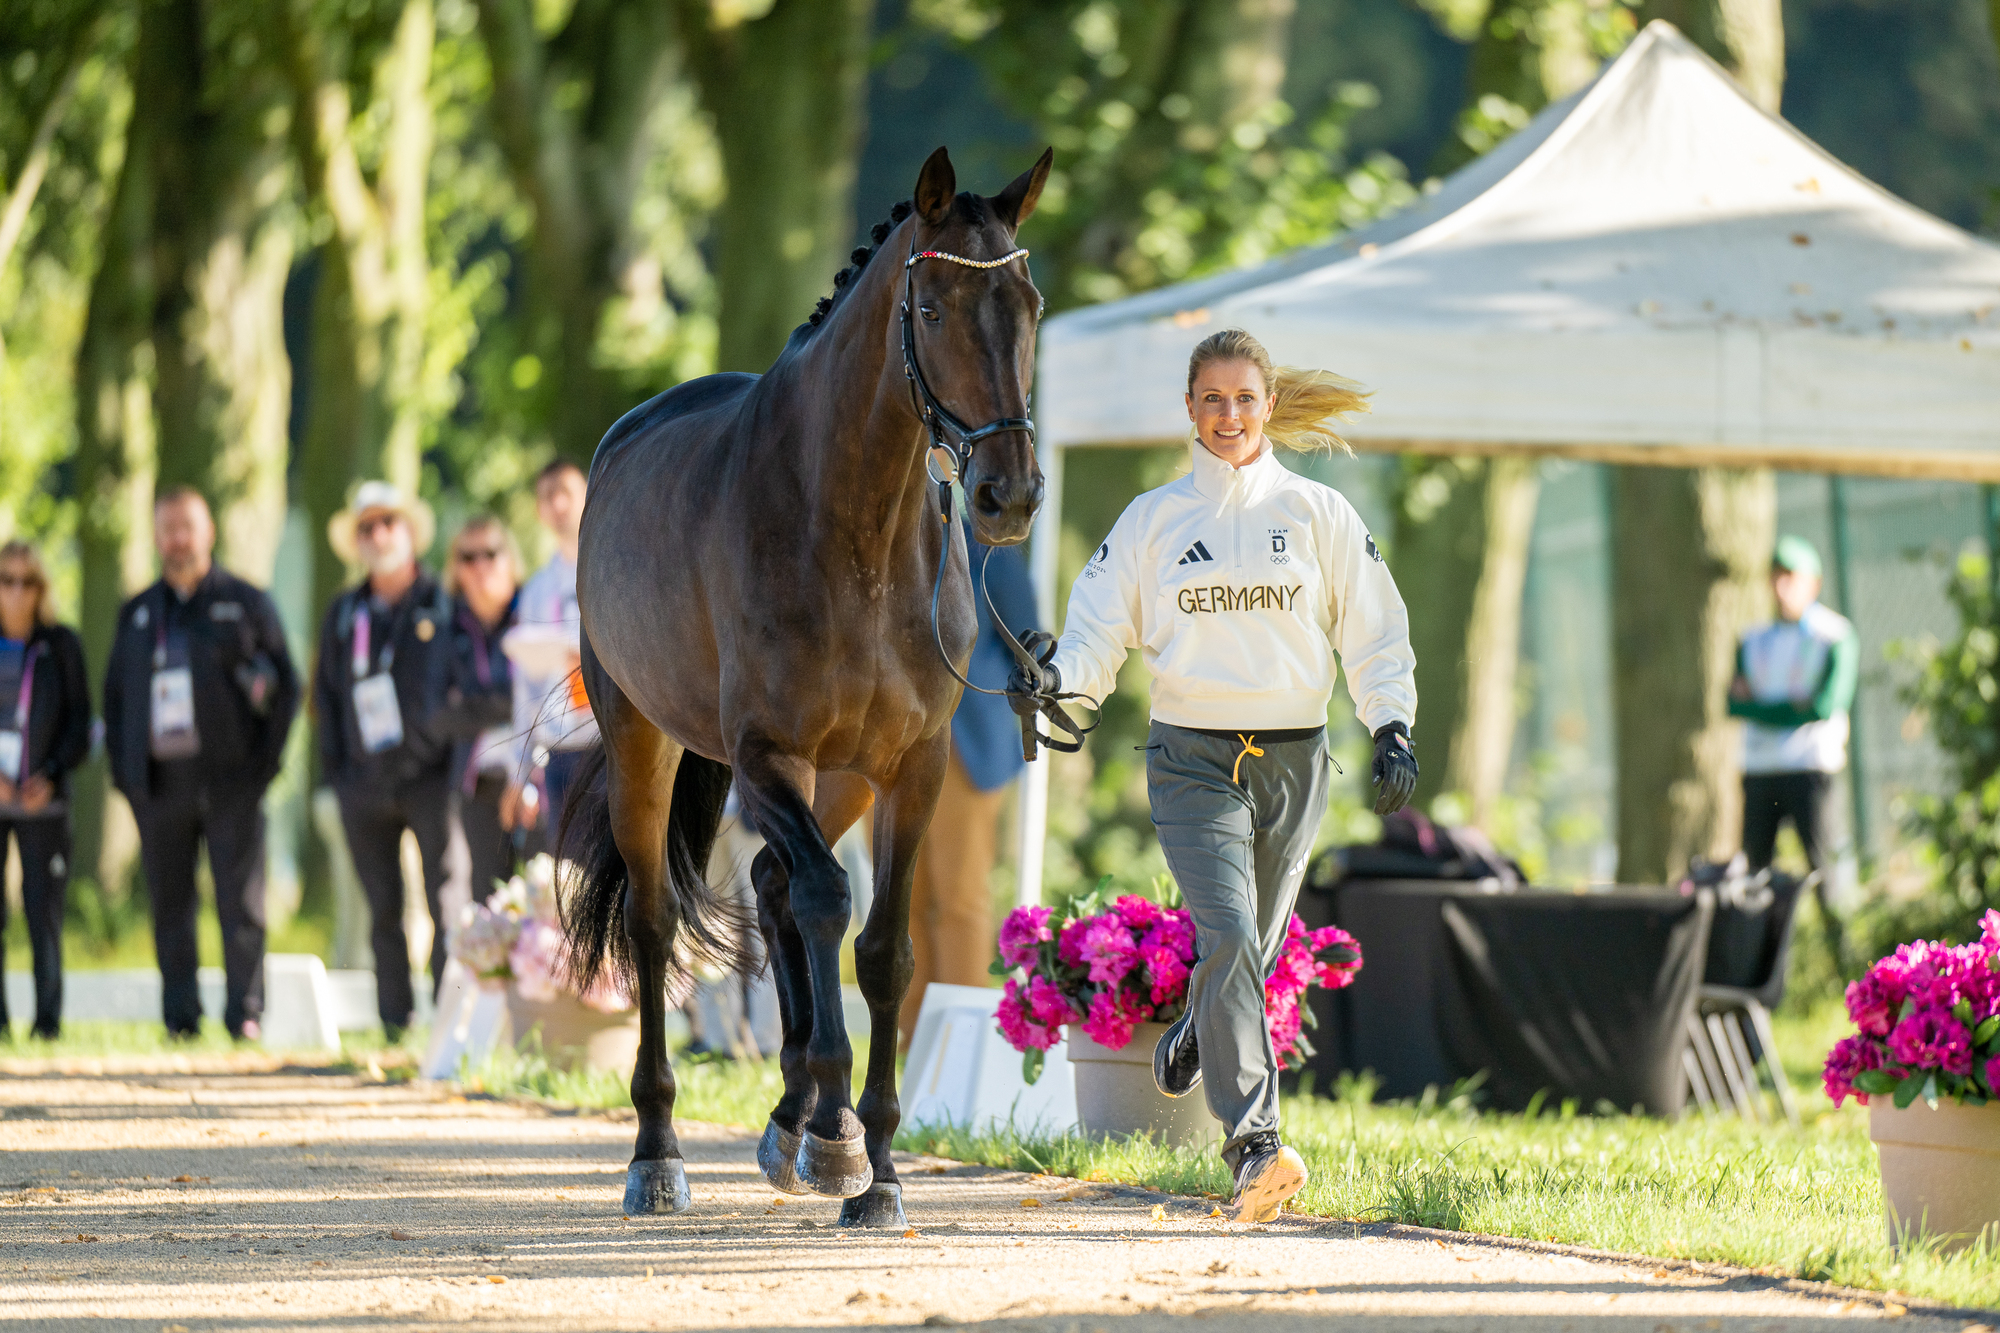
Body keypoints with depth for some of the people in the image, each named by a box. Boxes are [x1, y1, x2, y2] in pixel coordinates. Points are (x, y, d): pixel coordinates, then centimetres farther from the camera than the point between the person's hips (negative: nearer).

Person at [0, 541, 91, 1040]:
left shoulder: (61, 645, 3)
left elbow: (79, 722, 5)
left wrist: (51, 774, -10)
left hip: (42, 799, 0)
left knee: (44, 911, -5)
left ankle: (48, 1017, 2)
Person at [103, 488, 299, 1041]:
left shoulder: (246, 603, 6)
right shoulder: (136, 614, 16)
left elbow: (287, 685, 5)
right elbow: (114, 696, 18)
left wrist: (264, 761, -4)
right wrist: (122, 770, 6)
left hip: (230, 780, -3)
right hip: (159, 781, 3)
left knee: (240, 902, -6)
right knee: (169, 907, 3)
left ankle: (245, 1016, -4)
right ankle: (179, 1020, 7)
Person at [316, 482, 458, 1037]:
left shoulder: (445, 605, 4)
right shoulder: (343, 615, 14)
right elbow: (326, 694, 18)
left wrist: (457, 753, -4)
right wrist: (334, 767, 9)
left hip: (430, 777, -3)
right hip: (365, 780, 3)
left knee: (446, 908, -9)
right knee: (383, 912, 4)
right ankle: (394, 1026, 7)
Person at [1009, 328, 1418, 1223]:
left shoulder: (1319, 514, 8)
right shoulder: (1152, 520, 7)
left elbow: (1373, 632, 9)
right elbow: (1101, 628, 5)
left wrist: (1392, 727, -4)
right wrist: (1058, 673, -16)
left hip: (1293, 759, 2)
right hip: (1193, 760, -2)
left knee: (1250, 951, 10)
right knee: (1227, 937, -19)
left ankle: (1190, 1044, 43)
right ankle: (1254, 1146, -25)